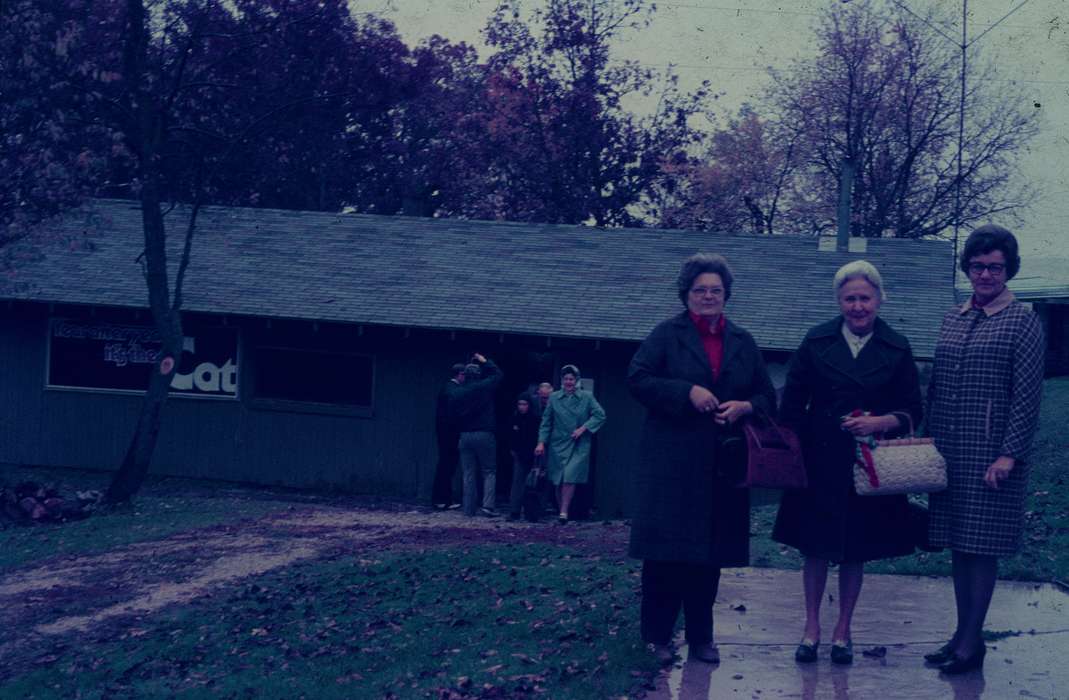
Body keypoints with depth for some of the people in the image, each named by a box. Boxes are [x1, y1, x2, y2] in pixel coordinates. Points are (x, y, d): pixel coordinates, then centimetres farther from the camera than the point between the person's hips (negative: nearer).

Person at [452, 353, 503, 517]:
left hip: (465, 435, 4)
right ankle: (488, 504, -10)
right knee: (489, 472, 4)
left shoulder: (457, 392, 3)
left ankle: (469, 509, 7)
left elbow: (454, 413, 12)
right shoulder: (484, 387, -9)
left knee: (469, 474, 8)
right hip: (484, 434, -4)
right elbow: (497, 374, 7)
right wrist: (485, 361, 17)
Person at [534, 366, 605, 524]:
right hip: (558, 445, 2)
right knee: (558, 481, 2)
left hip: (579, 446, -2)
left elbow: (600, 415, 1)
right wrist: (541, 442, 0)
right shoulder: (554, 397, 7)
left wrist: (584, 428, -9)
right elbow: (546, 422, 9)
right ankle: (561, 510, 12)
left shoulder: (587, 397, 3)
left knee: (570, 477, -17)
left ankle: (564, 511, -16)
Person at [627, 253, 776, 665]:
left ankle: (701, 636, 17)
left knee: (710, 553, 7)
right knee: (666, 551, -4)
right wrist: (687, 392, -16)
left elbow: (768, 397, 14)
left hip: (721, 468, 4)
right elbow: (637, 379, -6)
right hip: (672, 463, -3)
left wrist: (745, 407, -8)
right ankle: (656, 636, 5)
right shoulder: (667, 334, 3)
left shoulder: (743, 343, 14)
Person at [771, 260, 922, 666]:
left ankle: (843, 630, 21)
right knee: (816, 547, 5)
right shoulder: (817, 342, 1)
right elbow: (792, 404, 4)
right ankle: (812, 627, 19)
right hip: (820, 462, 0)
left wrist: (881, 422, -17)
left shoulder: (896, 350, 1)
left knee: (856, 551, 7)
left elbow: (913, 412, 2)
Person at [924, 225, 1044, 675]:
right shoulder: (952, 319, 12)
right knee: (957, 544, 11)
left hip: (991, 455, -6)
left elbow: (1027, 396, -10)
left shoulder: (1022, 322, -5)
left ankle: (972, 641, 6)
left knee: (981, 546, -1)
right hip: (948, 452, 6)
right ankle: (962, 633, 21)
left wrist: (1010, 455, -16)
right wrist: (927, 440, 10)